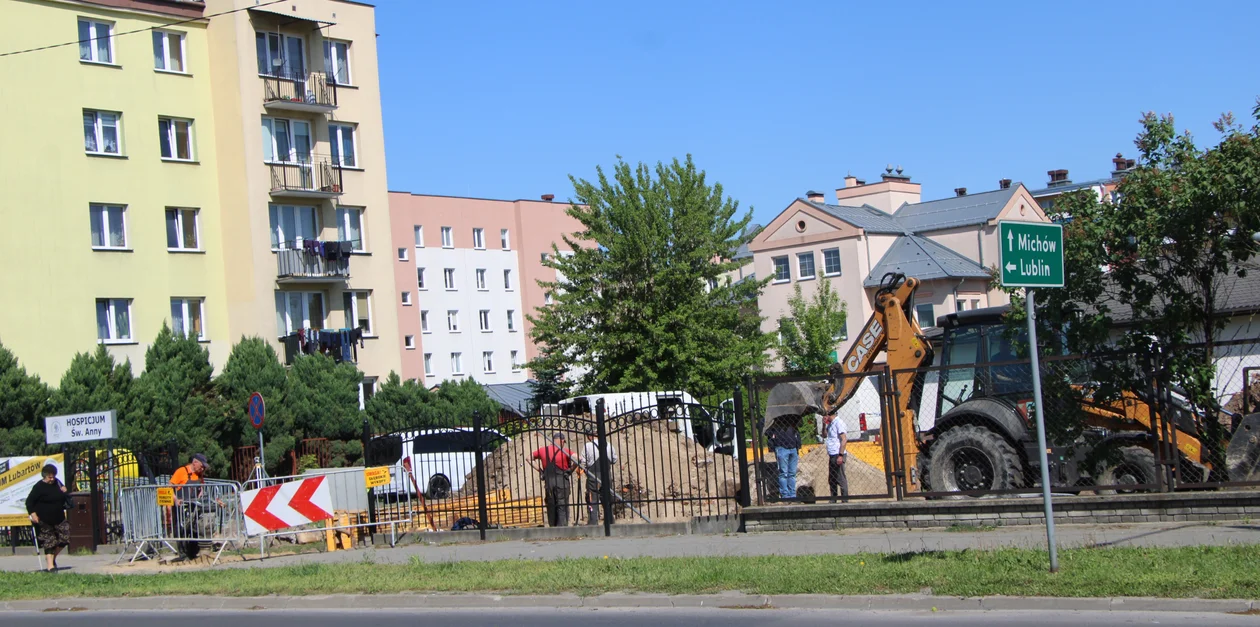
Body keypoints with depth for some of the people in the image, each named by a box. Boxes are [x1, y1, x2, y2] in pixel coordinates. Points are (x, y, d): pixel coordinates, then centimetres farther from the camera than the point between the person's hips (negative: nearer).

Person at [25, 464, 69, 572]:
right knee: (49, 542, -4)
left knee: (64, 539, 2)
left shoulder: (57, 483, 9)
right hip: (44, 521, -6)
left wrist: (64, 492, 2)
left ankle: (53, 557, 24)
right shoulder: (39, 487, -11)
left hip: (59, 518, 6)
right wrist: (32, 513, -26)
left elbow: (63, 498, 26)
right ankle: (50, 565, -1)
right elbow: (29, 501, -12)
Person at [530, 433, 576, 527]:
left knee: (551, 507, 13)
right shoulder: (564, 451, -4)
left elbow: (529, 458, 17)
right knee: (562, 507, 0)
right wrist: (571, 470, -2)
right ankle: (562, 526, -8)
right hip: (561, 480, -4)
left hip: (548, 481, 4)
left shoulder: (543, 450, 8)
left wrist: (540, 470, 11)